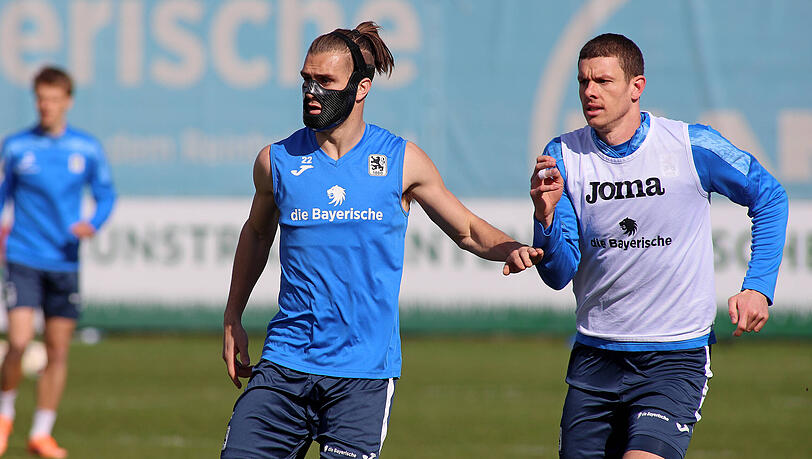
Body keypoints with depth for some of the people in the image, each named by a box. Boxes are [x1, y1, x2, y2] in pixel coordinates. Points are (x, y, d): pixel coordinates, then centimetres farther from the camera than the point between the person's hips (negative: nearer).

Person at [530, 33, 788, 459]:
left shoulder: (693, 147, -7)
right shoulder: (563, 156, -1)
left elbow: (769, 198, 9)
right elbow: (558, 275, -4)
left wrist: (758, 287, 1)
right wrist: (546, 216, -23)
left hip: (676, 356, -4)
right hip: (594, 356, 4)